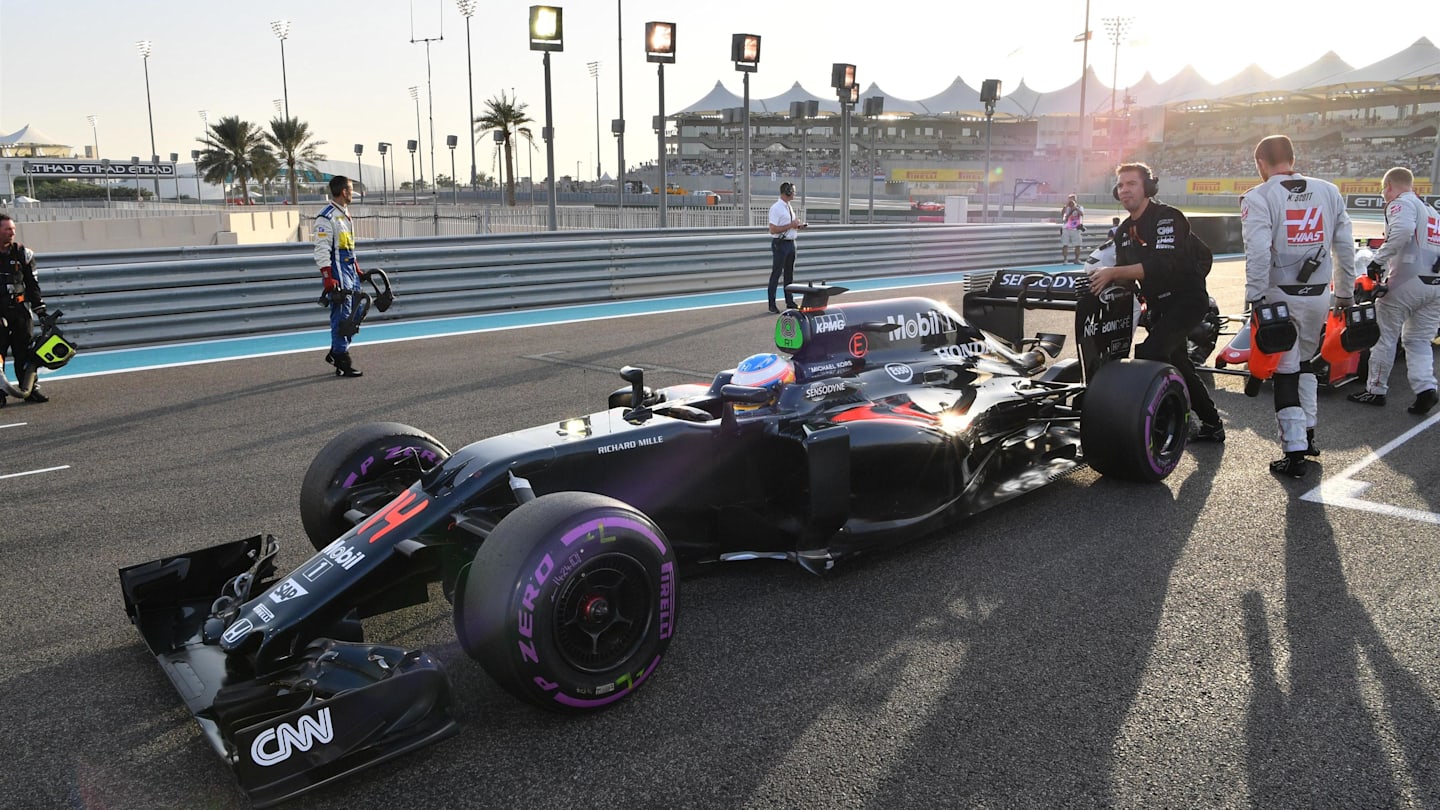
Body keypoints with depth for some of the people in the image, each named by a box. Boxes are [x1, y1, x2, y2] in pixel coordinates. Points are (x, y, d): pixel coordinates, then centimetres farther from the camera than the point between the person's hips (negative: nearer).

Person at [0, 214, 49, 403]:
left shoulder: (22, 253, 7)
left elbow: (32, 284, 11)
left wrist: (40, 309, 7)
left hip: (20, 310, 2)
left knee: (25, 352, 3)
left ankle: (30, 389, 9)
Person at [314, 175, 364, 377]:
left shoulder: (345, 213, 17)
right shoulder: (326, 217, -14)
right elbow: (321, 251, -18)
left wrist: (357, 268, 26)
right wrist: (328, 278, -22)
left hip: (350, 269, 10)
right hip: (337, 272, -10)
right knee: (341, 317, -7)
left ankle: (335, 353, 27)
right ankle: (343, 364, -3)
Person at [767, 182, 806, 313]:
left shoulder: (790, 207, 13)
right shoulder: (776, 208, -15)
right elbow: (773, 229, -20)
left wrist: (797, 225, 3)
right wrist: (791, 225, -20)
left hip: (790, 243, 8)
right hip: (780, 244, -8)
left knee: (789, 274, 14)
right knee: (776, 274, -3)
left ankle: (790, 302, 23)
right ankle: (772, 304, 2)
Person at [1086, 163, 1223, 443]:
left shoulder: (1167, 217, -18)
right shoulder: (1123, 231, 7)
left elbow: (1162, 265, -32)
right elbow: (1124, 272, 10)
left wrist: (1113, 273, -37)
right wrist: (1103, 278, -12)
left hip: (1187, 299, -9)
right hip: (1159, 305, 9)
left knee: (1151, 353, -28)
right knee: (1176, 362, 19)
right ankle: (1211, 425, 35)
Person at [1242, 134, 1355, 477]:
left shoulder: (1258, 198, -9)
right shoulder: (1329, 191, 7)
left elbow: (1259, 252, -19)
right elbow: (1345, 247, 8)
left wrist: (1255, 299, -15)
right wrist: (1345, 294, 16)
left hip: (1280, 295, -5)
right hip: (1318, 294, 5)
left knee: (1285, 370, 2)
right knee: (1305, 362, 25)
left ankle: (1295, 451, 3)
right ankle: (1307, 432, 32)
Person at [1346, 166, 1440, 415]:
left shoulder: (1401, 203, -4)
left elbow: (1402, 230, -24)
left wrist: (1378, 259, -20)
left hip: (1405, 282, -7)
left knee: (1386, 336, 4)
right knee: (1418, 340, 15)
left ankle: (1376, 390, 11)